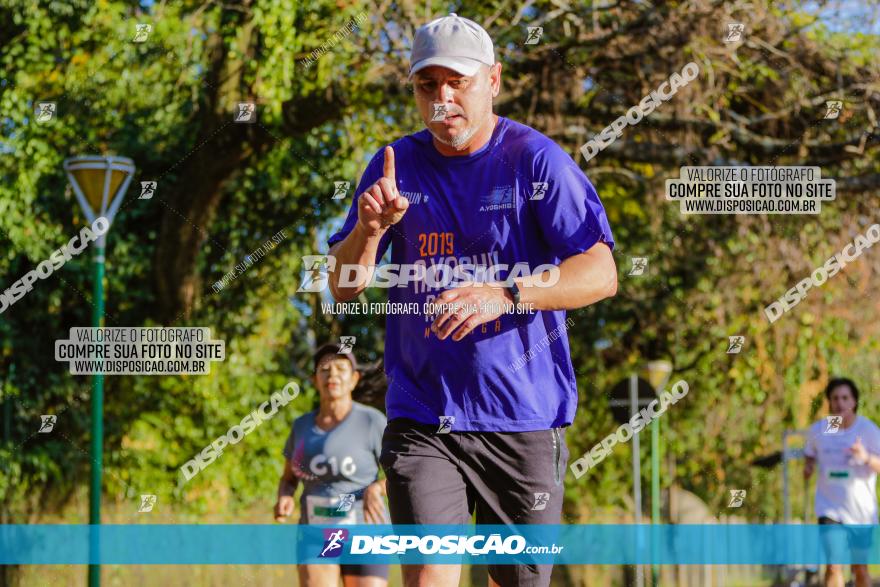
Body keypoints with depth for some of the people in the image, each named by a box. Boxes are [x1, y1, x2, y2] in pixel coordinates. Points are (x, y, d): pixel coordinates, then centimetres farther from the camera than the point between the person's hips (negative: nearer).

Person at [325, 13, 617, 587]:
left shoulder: (537, 161, -4)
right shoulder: (394, 167, 7)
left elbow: (601, 274, -13)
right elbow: (343, 287, 7)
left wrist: (504, 296, -28)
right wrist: (370, 228, -14)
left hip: (525, 417, -1)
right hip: (421, 418, 1)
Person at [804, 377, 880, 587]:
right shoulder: (818, 430, 0)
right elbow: (810, 455, 18)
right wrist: (808, 467, -5)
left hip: (862, 512, 0)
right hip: (829, 508, 0)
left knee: (860, 570, 10)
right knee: (834, 566, -15)